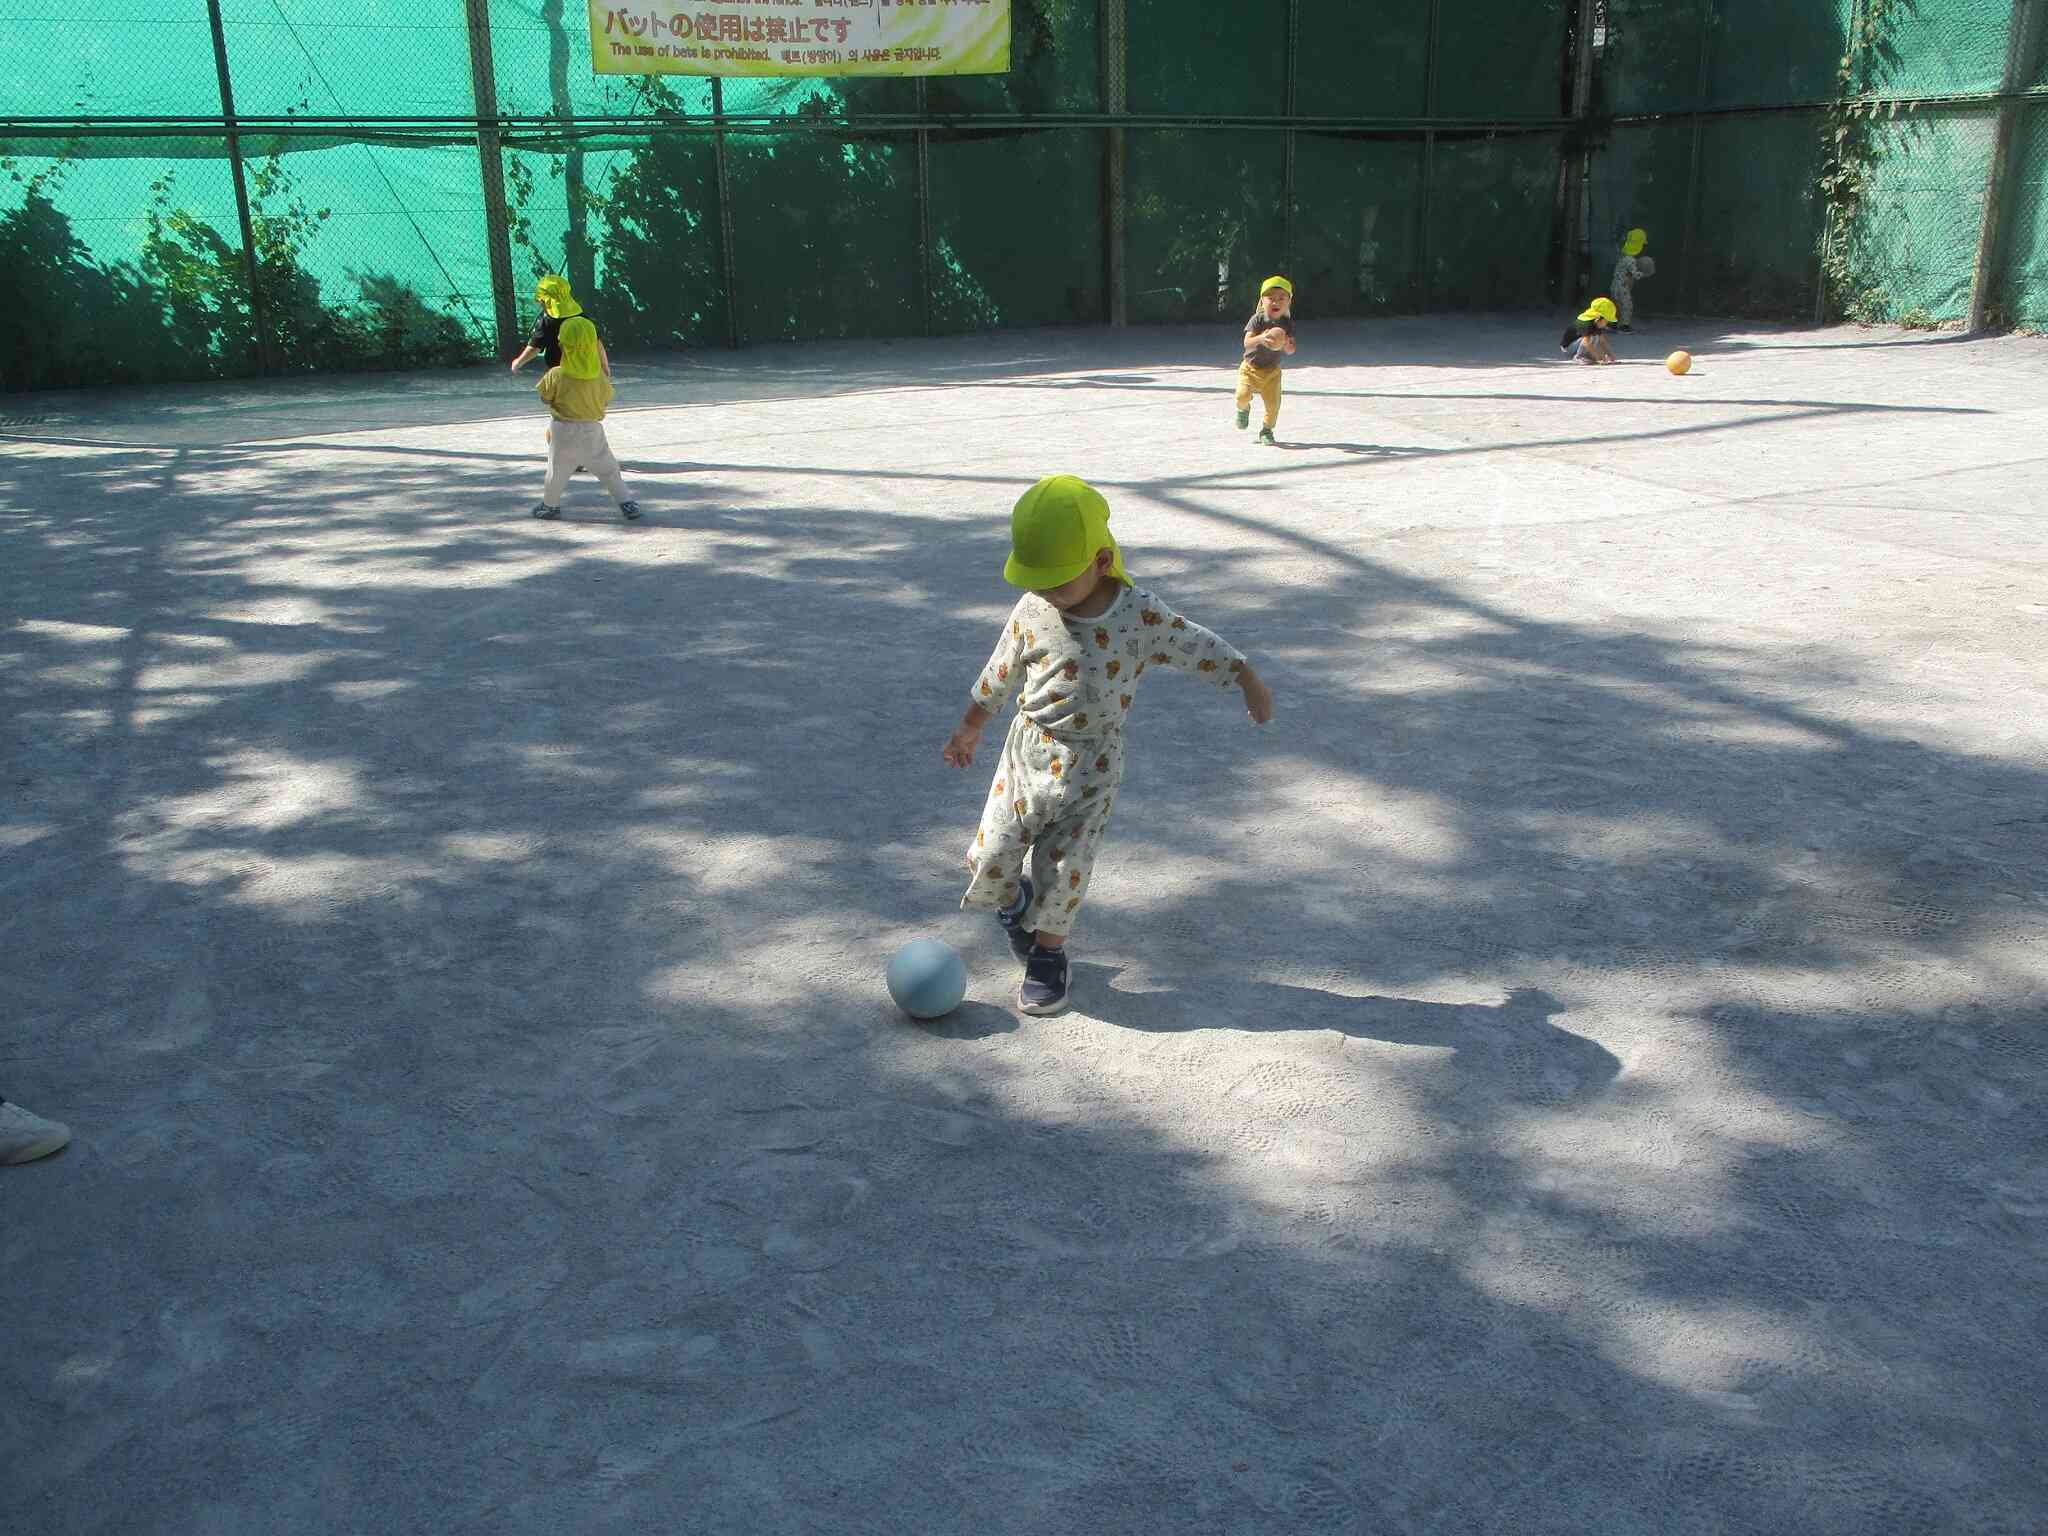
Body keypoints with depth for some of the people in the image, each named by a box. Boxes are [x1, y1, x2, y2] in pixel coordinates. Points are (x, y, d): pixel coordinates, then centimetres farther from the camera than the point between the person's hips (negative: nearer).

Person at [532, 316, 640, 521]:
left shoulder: (556, 376, -16)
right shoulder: (599, 375, -9)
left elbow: (545, 397, -2)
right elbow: (606, 399, 4)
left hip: (564, 430, -1)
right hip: (593, 429, 2)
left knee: (557, 470, 15)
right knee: (608, 469, 10)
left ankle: (550, 505, 29)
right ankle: (627, 504, 8)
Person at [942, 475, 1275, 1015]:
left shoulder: (1141, 615, -13)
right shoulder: (1032, 611, -6)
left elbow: (1201, 648, 0)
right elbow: (1000, 674, 9)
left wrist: (1251, 684, 5)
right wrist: (969, 727, 20)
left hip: (1091, 768, -2)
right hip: (1028, 753, 2)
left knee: (1064, 870, 5)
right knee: (990, 859, 0)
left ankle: (1047, 954, 29)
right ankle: (1015, 899, 35)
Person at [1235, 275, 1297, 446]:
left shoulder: (1288, 323, -6)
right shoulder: (1257, 320, -13)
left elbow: (1291, 350, -9)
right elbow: (1247, 342, -25)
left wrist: (1286, 345, -33)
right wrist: (1260, 339, -46)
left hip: (1271, 371, 2)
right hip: (1250, 367, -2)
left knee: (1273, 403, -7)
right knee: (1243, 395, -22)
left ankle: (1266, 431, 19)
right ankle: (1243, 409, 16)